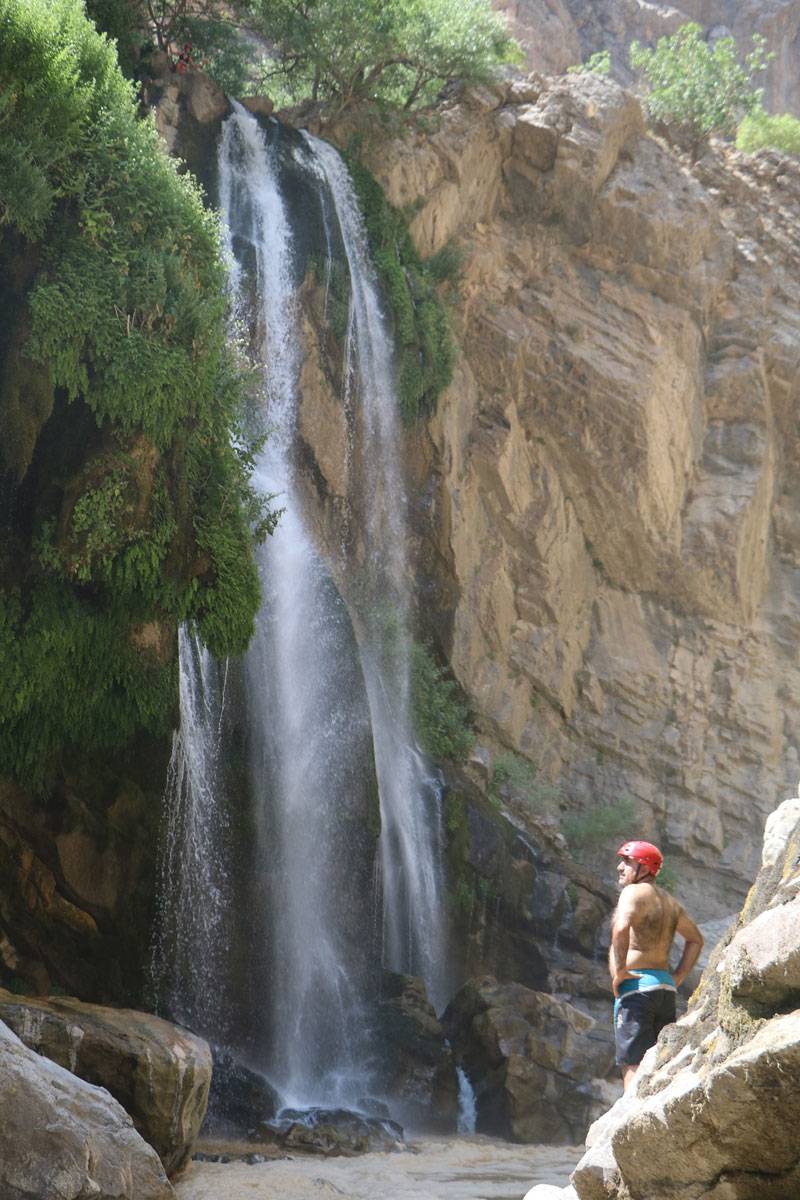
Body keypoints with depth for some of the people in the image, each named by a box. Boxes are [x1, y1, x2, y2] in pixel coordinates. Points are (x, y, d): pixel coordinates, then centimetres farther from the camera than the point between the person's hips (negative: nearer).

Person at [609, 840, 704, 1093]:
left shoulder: (634, 892, -7)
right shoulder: (668, 901, 20)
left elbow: (621, 928, -27)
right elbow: (696, 939, 31)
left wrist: (620, 970, -17)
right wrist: (677, 977, 23)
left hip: (637, 986, -9)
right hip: (665, 987, 9)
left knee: (633, 1065, -12)